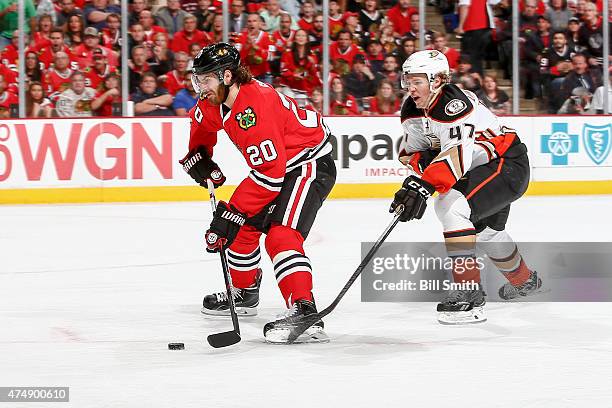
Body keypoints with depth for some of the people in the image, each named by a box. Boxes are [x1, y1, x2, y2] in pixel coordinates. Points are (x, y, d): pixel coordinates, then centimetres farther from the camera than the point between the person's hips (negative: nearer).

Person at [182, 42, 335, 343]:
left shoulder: (255, 106, -32)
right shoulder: (214, 101, -3)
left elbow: (269, 173, -34)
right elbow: (202, 124, 25)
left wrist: (232, 212, -32)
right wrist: (199, 158, 12)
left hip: (310, 163, -10)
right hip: (274, 164, 10)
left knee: (281, 235, -26)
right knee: (242, 226, 16)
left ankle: (304, 313, -37)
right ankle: (244, 292, 37)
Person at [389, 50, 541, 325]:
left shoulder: (453, 104, -30)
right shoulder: (413, 110, -2)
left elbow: (458, 152, -42)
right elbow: (409, 150, 4)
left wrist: (423, 186, -52)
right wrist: (421, 160, -20)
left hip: (509, 166, -11)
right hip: (479, 168, 11)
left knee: (452, 207, -31)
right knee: (485, 228, 32)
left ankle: (469, 294, -31)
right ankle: (524, 281, 60)